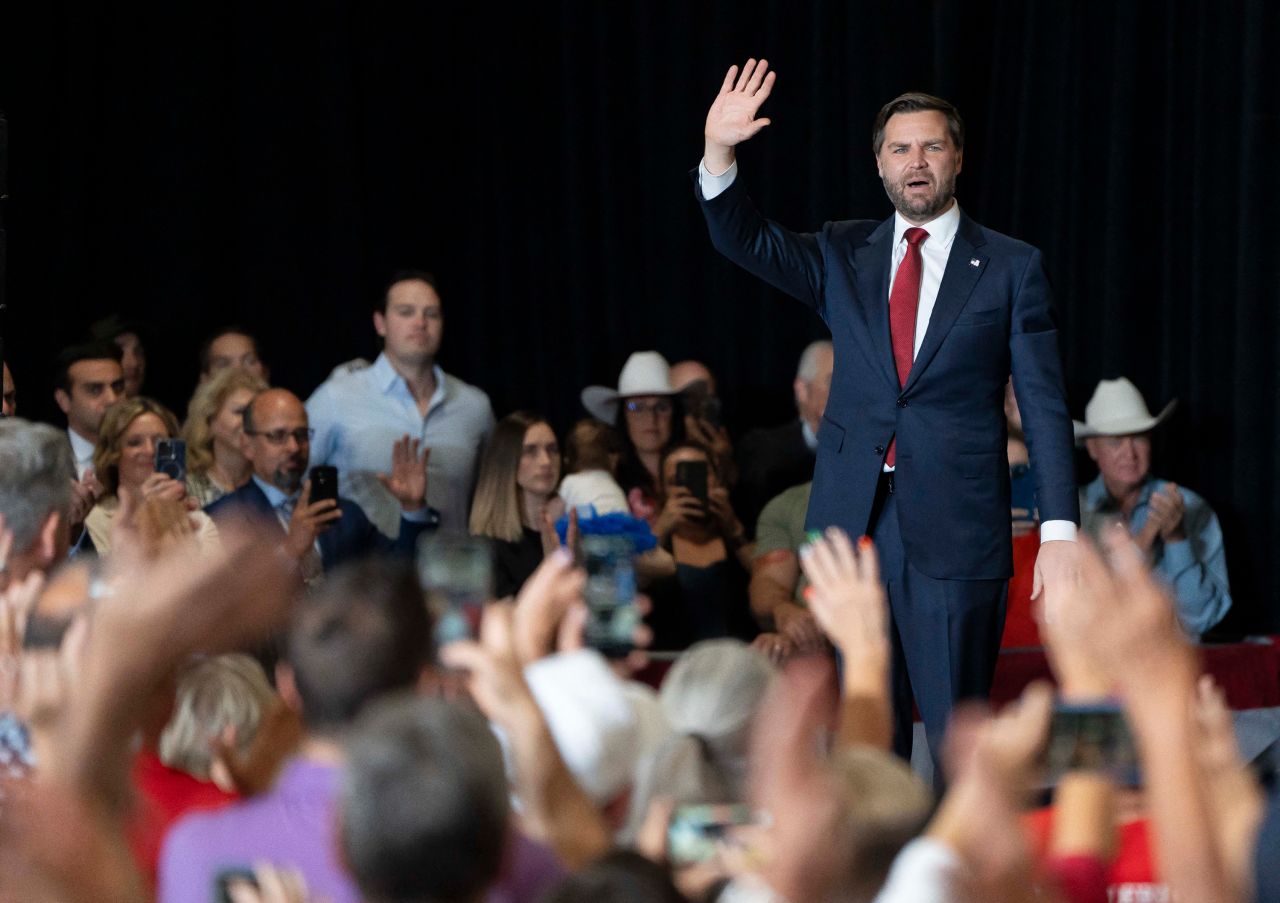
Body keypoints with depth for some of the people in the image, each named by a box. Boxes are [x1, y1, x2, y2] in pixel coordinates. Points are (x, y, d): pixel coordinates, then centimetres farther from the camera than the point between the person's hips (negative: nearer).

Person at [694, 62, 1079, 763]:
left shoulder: (1010, 268, 3)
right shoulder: (844, 255, 13)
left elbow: (1044, 404, 0)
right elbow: (743, 239, 0)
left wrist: (1060, 530, -8)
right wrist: (718, 153, -19)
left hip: (955, 532, -3)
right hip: (854, 522, 3)